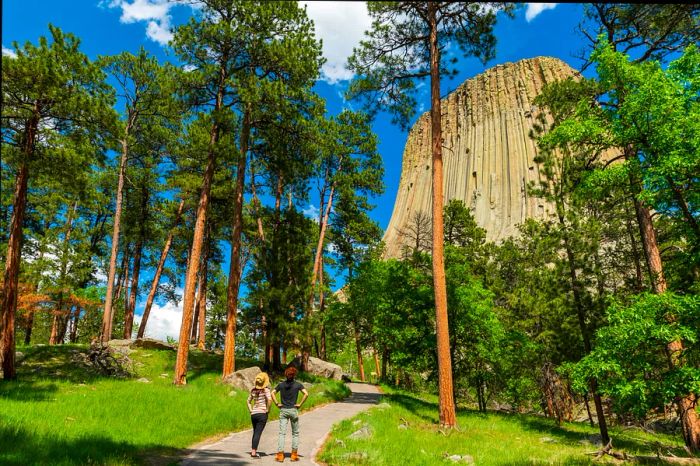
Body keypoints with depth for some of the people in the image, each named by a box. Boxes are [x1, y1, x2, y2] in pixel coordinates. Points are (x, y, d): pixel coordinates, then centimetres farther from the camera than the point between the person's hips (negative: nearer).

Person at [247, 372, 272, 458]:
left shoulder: (253, 390, 9)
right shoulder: (265, 389, -9)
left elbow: (248, 401, 15)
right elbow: (269, 399, -22)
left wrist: (251, 410, 13)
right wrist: (267, 409, -11)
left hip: (253, 414, 6)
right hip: (262, 413, -6)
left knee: (255, 432, 19)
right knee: (258, 433, -4)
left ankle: (253, 450, 26)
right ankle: (254, 452, -6)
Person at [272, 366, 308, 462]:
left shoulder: (281, 384, 3)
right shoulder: (297, 384, -3)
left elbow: (273, 393, -3)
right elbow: (306, 394, -14)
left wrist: (277, 404, 1)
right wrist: (300, 404, -6)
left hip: (283, 410, 1)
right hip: (293, 410, -1)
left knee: (282, 433, 2)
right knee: (295, 433, 11)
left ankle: (280, 455, -3)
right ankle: (294, 455, 12)